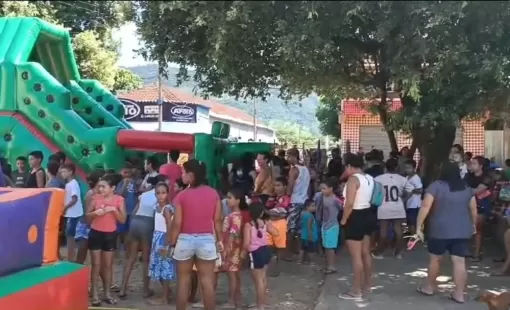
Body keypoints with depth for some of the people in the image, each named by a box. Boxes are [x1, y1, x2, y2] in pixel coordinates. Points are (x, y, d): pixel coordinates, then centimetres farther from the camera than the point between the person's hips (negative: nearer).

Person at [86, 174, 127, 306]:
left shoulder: (119, 199, -5)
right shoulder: (96, 198, -3)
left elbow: (123, 220, -8)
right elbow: (87, 216, 2)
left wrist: (114, 209, -22)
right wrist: (95, 213, -18)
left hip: (110, 234, 0)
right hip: (95, 233, 0)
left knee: (108, 265, 9)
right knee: (96, 265, 4)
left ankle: (107, 293, 19)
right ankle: (94, 294, 10)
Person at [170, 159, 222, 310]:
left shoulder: (182, 196, -9)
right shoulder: (213, 193, -2)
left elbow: (177, 223, -9)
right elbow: (218, 220, 1)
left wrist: (172, 243, 2)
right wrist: (220, 240, 12)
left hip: (185, 240, -1)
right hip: (207, 240, 2)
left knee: (183, 280, 13)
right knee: (207, 282, 7)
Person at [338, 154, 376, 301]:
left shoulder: (353, 179, -18)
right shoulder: (369, 178, 9)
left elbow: (350, 203, -24)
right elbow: (367, 198, 11)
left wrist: (343, 219, -13)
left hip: (356, 217, -9)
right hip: (367, 215, 10)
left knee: (356, 256, -3)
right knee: (366, 253, 18)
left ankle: (356, 291, 3)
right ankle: (367, 285, 29)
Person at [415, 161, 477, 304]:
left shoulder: (436, 186, -7)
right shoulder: (467, 188, 8)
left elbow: (425, 206, -15)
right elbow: (473, 209, 14)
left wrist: (419, 226, -12)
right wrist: (473, 224, 30)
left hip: (440, 230, -3)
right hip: (462, 231, 4)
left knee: (435, 259, 12)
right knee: (460, 261, 3)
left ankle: (429, 287, 25)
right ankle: (459, 293, 4)